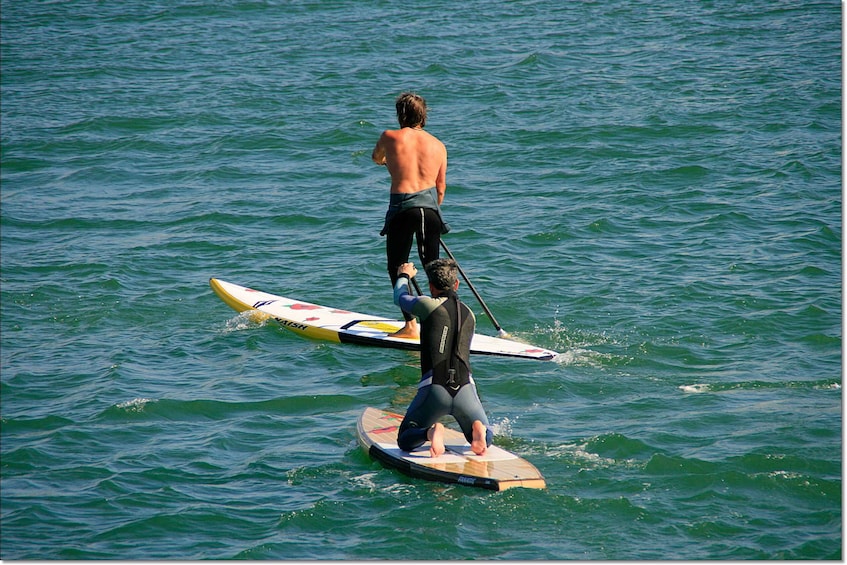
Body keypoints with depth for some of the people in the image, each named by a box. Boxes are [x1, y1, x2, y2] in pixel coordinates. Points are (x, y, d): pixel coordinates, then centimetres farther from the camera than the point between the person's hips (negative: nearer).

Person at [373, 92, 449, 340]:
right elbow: (441, 188, 13)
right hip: (430, 207, 4)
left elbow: (376, 157, 24)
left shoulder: (390, 137, 1)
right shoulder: (438, 145, 8)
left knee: (397, 268, 7)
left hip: (403, 207, -3)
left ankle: (410, 324, 0)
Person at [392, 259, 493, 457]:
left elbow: (400, 298, 20)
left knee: (405, 441, 15)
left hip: (434, 389, -3)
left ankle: (431, 432, -18)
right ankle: (478, 428, -12)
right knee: (486, 439, 24)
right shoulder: (469, 315, 14)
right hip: (466, 387, 3)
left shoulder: (429, 305, -1)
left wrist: (404, 276, 42)